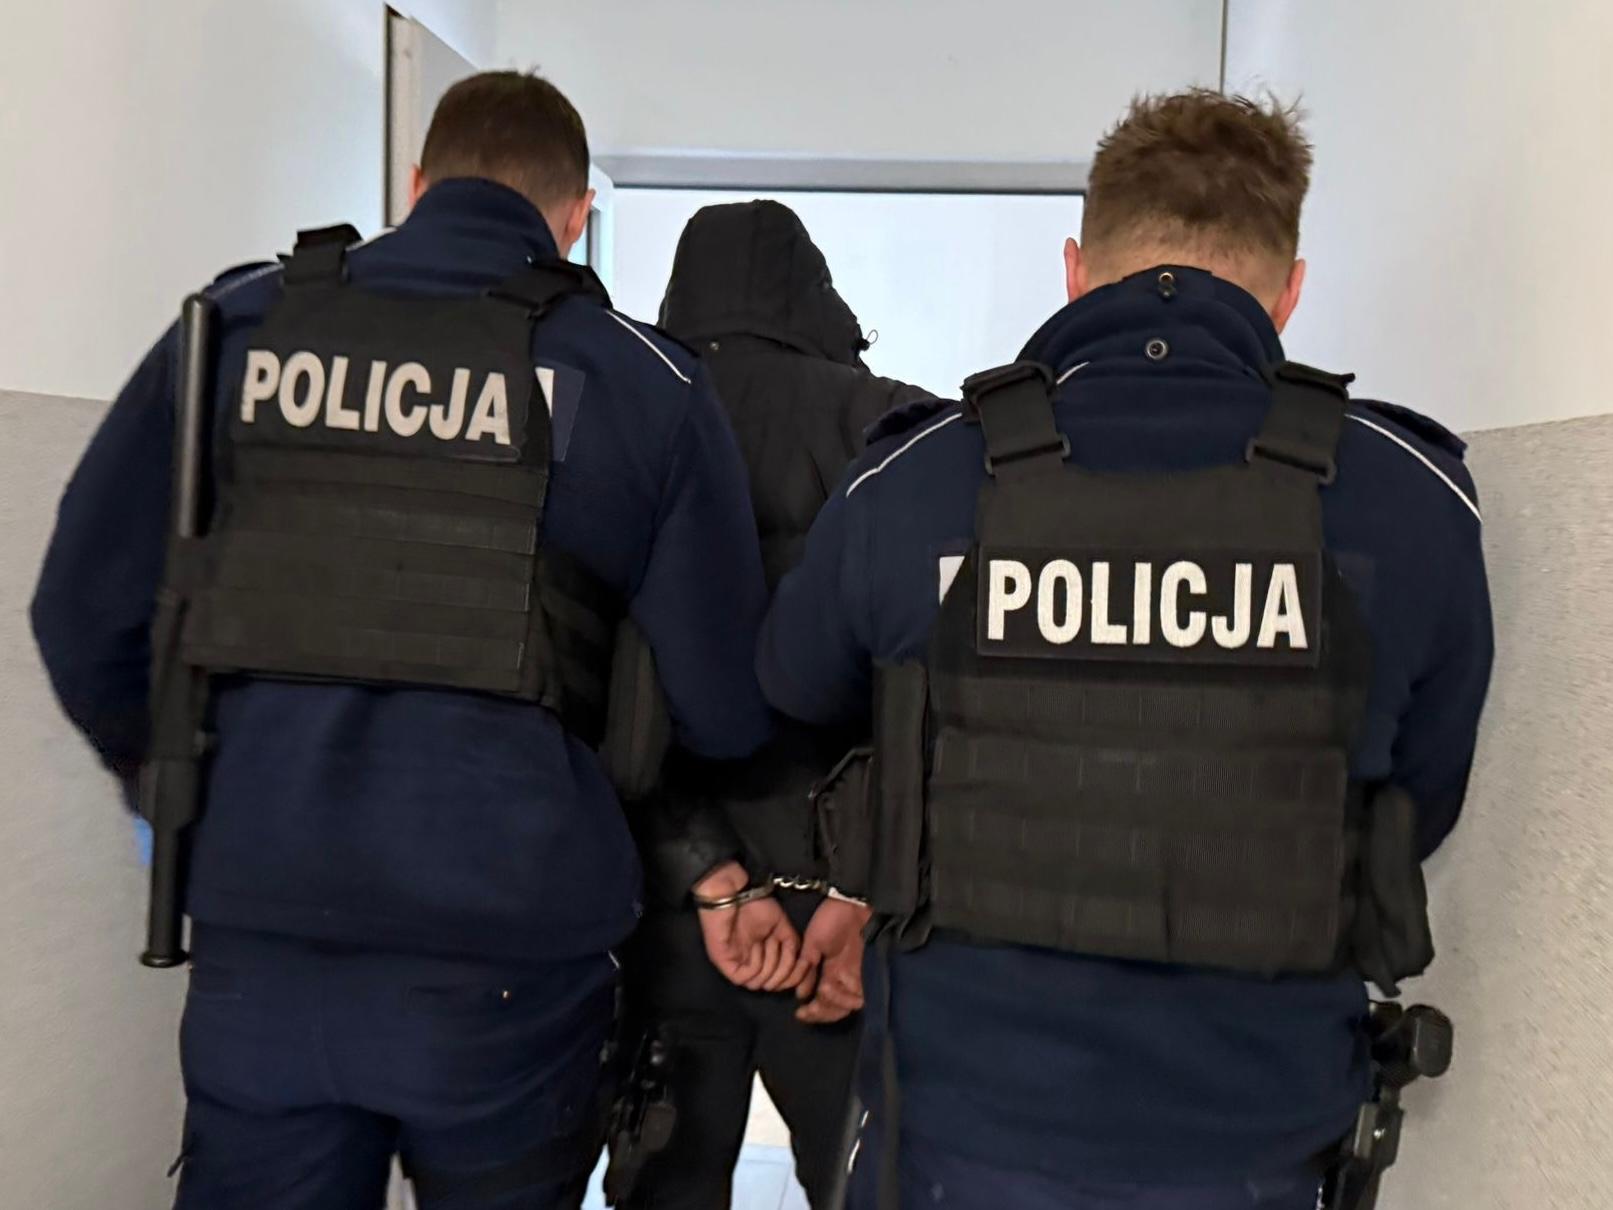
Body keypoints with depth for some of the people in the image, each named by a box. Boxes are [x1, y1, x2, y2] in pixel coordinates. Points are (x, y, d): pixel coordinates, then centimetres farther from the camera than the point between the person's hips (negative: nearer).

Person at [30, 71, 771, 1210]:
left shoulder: (235, 326, 3)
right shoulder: (638, 378, -4)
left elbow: (85, 612, 6)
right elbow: (725, 707, -6)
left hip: (259, 939, 2)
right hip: (506, 956, -1)